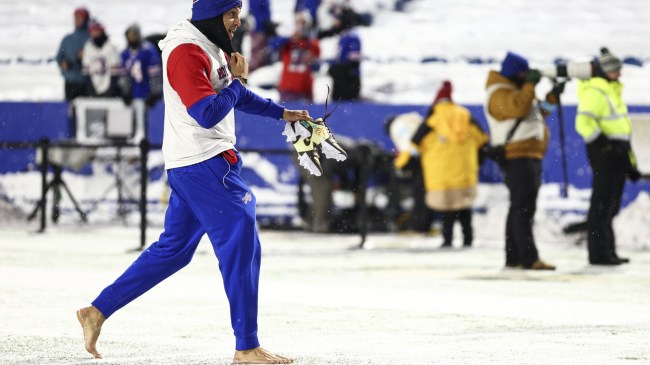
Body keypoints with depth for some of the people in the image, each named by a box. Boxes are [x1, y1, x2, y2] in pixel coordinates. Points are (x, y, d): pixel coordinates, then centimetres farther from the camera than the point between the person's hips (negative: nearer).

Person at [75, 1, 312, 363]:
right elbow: (208, 113, -24)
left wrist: (281, 112, 27)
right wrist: (238, 80, -11)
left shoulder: (214, 48, 15)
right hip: (205, 166, -10)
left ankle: (98, 311, 18)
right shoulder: (186, 52, -17)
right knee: (242, 245, -9)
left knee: (173, 250, 15)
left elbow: (237, 96, 30)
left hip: (190, 167, 10)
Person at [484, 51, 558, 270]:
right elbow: (518, 107, -26)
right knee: (523, 209, -16)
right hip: (517, 156, -11)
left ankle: (513, 257, 16)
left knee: (520, 209, 12)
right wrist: (530, 85, -23)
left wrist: (551, 97, 16)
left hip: (530, 157, 11)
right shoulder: (500, 94, -10)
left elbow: (536, 110, 28)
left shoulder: (517, 90, 22)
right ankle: (529, 258, -21)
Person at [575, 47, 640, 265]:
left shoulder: (613, 92, 23)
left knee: (611, 206, 13)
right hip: (604, 151, -10)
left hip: (617, 152, 10)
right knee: (602, 204, -9)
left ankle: (608, 251, 19)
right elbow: (584, 122, -23)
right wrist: (602, 142, -34)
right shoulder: (594, 92, -9)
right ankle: (598, 253, -8)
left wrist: (631, 163, 27)